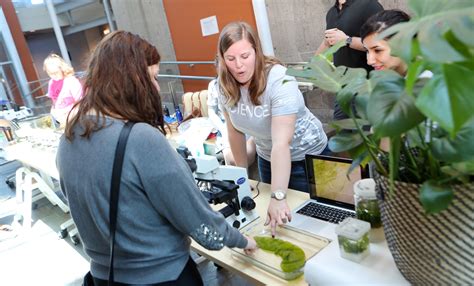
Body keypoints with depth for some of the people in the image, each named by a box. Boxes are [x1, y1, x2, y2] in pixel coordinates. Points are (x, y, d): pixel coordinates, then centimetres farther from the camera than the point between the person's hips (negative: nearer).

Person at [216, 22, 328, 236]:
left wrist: (279, 197, -43)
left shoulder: (279, 81, -30)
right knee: (272, 222, 18)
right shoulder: (225, 84, -13)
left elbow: (281, 143, -38)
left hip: (305, 155, -5)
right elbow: (235, 131, -3)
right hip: (267, 157, 5)